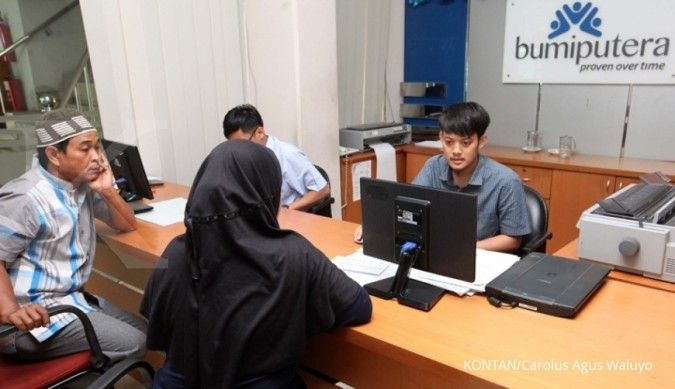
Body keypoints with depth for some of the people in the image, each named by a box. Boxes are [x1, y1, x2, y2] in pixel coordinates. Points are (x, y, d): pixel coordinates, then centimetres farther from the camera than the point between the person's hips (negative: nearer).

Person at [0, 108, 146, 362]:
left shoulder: (82, 186, 6)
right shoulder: (26, 198, -20)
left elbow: (128, 225, 11)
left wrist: (107, 190, -6)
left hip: (73, 298, 9)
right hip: (37, 313, -9)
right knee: (133, 345, -15)